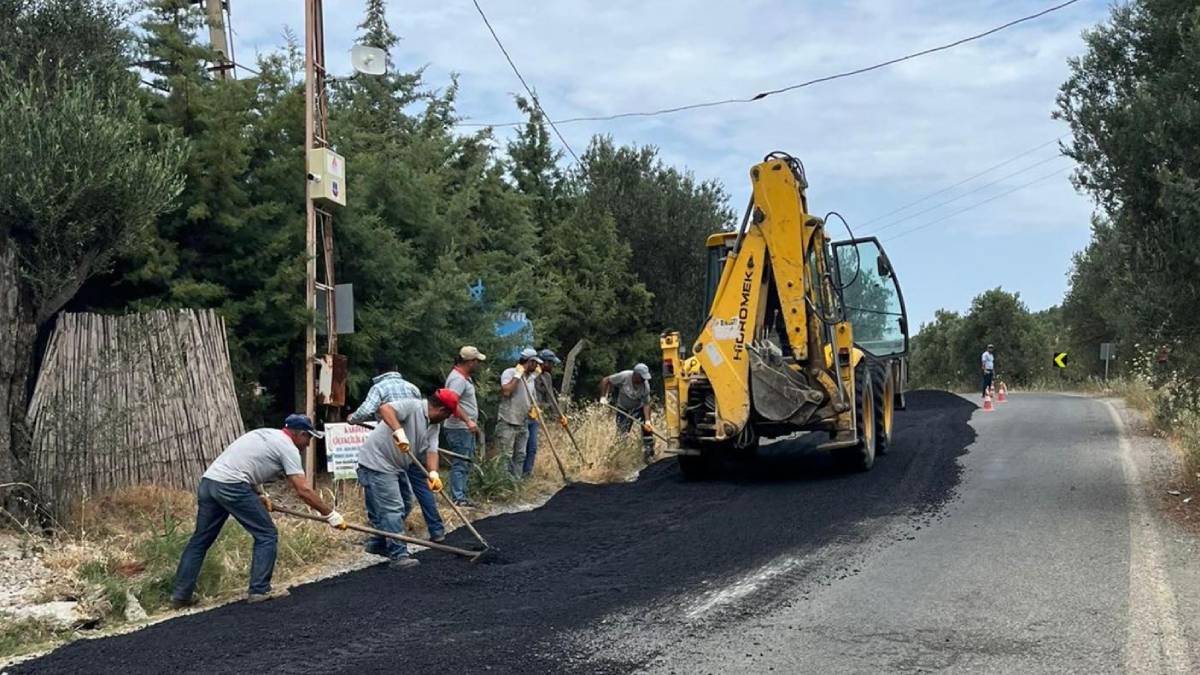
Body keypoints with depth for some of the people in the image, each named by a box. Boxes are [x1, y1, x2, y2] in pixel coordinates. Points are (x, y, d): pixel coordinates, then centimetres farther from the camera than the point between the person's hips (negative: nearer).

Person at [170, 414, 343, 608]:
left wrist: (258, 496, 24)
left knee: (200, 540, 15)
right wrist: (330, 514, -1)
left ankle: (181, 595, 17)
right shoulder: (288, 447, 0)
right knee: (266, 535, 3)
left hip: (208, 480, 9)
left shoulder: (266, 435, 26)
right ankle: (259, 590, 4)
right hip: (231, 486, -9)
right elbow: (303, 490, -6)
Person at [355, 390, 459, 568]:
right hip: (377, 461, -10)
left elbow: (431, 450, -2)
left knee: (382, 508, 22)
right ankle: (398, 555, -9)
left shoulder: (434, 425, 9)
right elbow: (384, 409, -34)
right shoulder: (412, 406, -18)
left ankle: (377, 544, 37)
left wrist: (433, 473, -20)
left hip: (392, 466, 10)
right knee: (393, 509, -10)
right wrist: (399, 431, -46)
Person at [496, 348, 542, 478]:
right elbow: (506, 391, -26)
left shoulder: (531, 377, 14)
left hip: (523, 423, 8)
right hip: (507, 423, -8)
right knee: (505, 456, -8)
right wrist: (517, 375, -19)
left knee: (520, 456, 9)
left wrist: (532, 408, 5)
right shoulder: (509, 373, -9)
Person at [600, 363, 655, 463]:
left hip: (638, 407, 1)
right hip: (623, 408, -1)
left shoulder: (645, 385, -22)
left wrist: (647, 420, -31)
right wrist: (603, 397, -23)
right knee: (621, 432, -5)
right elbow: (605, 381, -18)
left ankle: (648, 455, -6)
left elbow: (646, 404, -20)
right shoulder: (624, 377, -28)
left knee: (647, 428, -14)